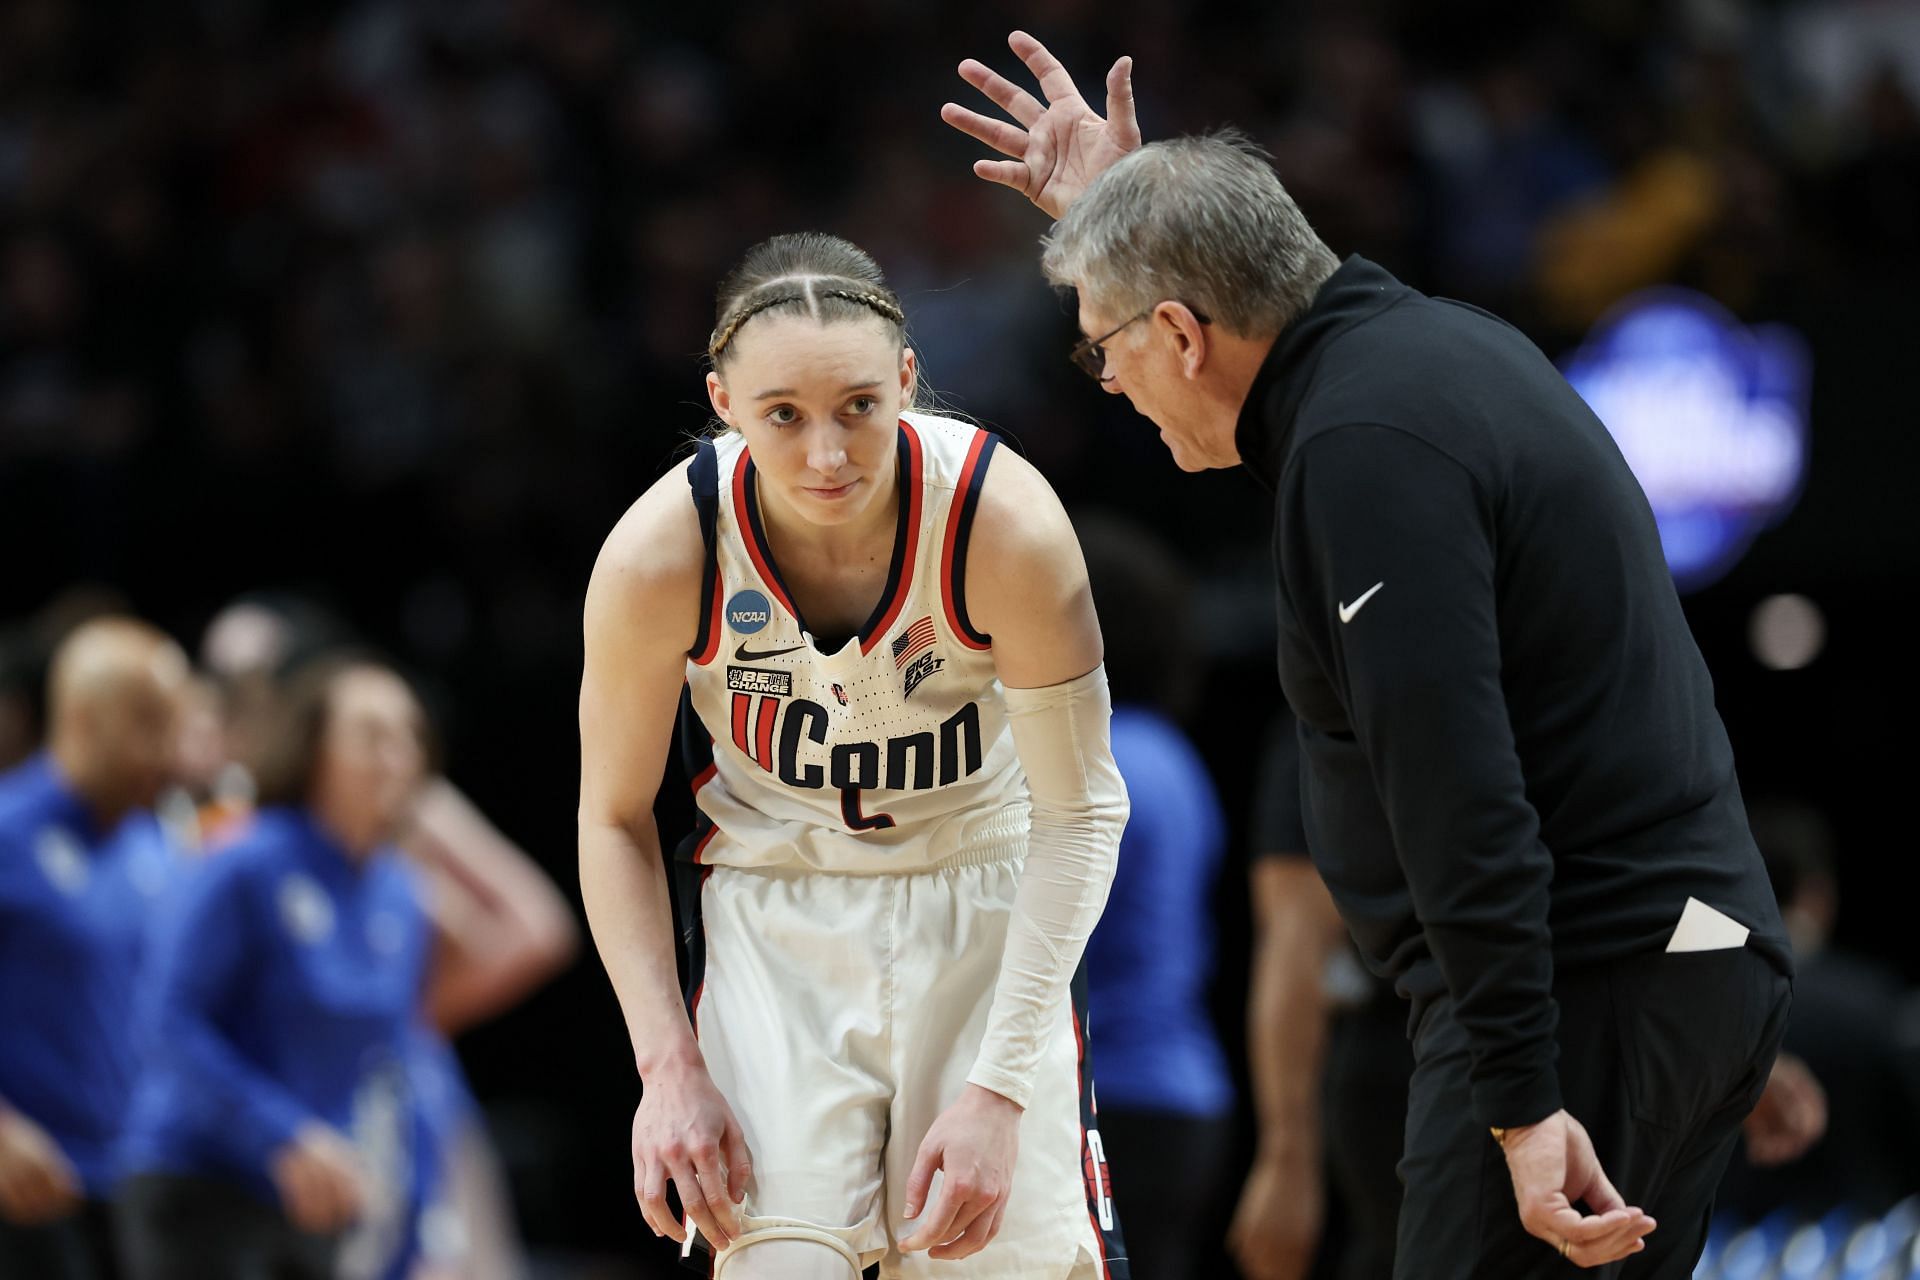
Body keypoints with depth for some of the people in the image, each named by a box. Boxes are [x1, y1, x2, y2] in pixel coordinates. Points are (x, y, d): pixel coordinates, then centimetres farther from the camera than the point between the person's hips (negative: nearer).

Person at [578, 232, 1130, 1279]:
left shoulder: (1006, 521, -25)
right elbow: (615, 817, -5)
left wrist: (999, 1087, -19)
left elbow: (1080, 810, -15)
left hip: (982, 893, 0)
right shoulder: (658, 554, -22)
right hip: (773, 908, 0)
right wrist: (669, 1066, -13)